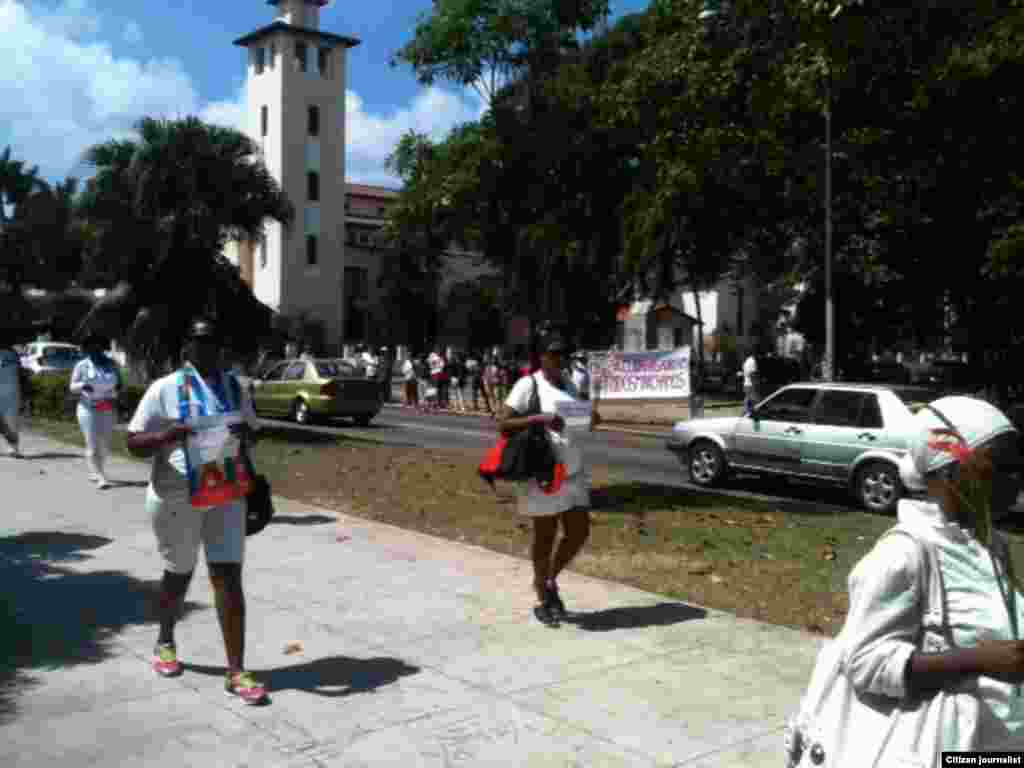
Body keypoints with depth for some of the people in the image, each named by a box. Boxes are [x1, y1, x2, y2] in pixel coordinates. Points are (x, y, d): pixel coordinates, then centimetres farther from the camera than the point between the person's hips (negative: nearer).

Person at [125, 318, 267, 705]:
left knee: (229, 577, -5)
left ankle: (236, 671, -2)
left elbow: (252, 432, 16)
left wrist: (244, 433, -9)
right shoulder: (164, 389, -6)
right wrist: (168, 434, -27)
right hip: (176, 497, -2)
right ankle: (165, 642, 43)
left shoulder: (235, 388, 6)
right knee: (179, 573, 15)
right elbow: (133, 443, -6)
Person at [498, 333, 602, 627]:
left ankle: (550, 580, 29)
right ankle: (542, 601, 21)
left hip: (574, 472, 6)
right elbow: (503, 425, -15)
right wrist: (539, 418, -26)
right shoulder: (528, 384, -9)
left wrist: (591, 419, 1)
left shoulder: (568, 384, 12)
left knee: (579, 533, 5)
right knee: (545, 537, 4)